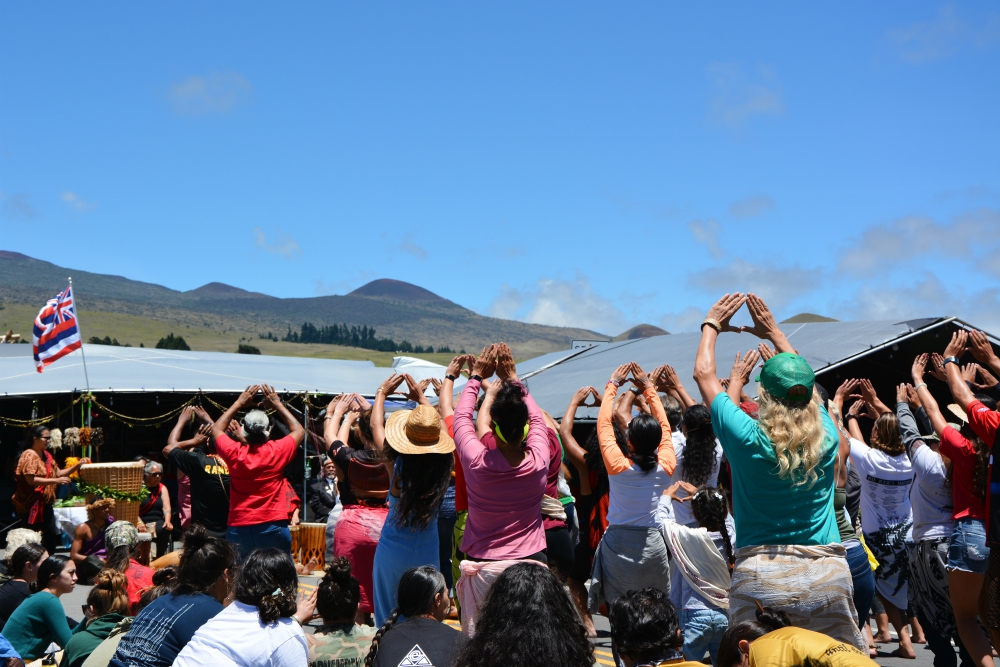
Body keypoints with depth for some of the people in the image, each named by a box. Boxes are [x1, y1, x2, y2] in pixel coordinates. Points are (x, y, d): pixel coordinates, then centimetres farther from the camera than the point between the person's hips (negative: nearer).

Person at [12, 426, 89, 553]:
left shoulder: (46, 456, 13)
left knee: (53, 534, 10)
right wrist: (56, 481, -27)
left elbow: (58, 473, 14)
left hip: (45, 504, 9)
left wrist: (77, 465, 1)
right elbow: (31, 480, -23)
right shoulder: (29, 455, -14)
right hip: (30, 505, -9)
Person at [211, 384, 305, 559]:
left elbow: (216, 429, 16)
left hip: (238, 528, 1)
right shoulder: (277, 451, -8)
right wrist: (278, 405, 15)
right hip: (273, 526, -1)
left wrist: (239, 403, 18)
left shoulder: (234, 453, -5)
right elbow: (299, 430, 13)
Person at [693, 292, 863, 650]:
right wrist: (775, 334, 31)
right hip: (828, 576, 3)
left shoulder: (749, 440, -8)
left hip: (760, 576, -2)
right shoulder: (826, 438, 0)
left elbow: (704, 374, 6)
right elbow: (803, 384, 21)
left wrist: (711, 326, 21)